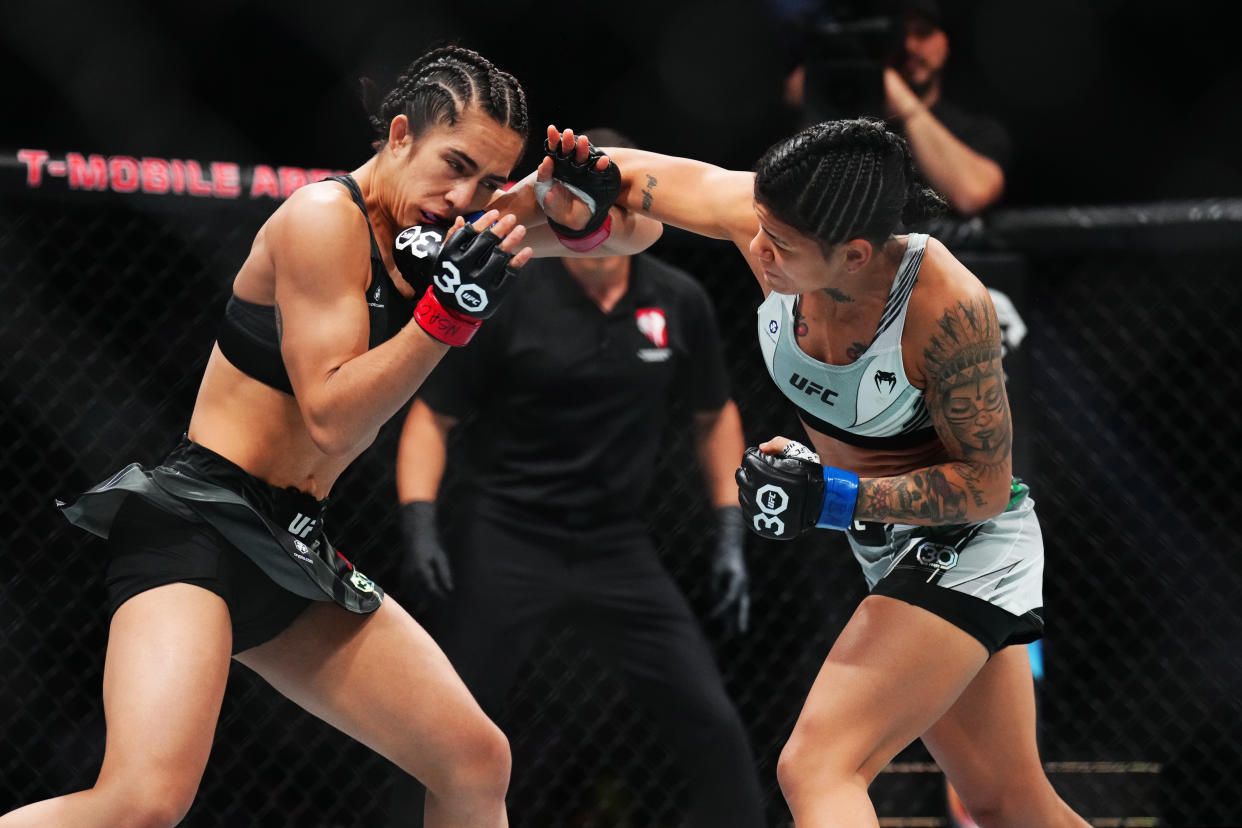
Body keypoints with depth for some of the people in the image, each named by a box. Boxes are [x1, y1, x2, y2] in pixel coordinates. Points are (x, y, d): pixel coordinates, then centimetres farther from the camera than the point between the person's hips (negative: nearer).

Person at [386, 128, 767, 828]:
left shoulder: (679, 302, 1)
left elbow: (713, 416, 16)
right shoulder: (506, 299, -8)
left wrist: (732, 534, 8)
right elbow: (433, 416, -1)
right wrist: (420, 523, -14)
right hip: (506, 541, -2)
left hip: (618, 547, 3)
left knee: (712, 724, -4)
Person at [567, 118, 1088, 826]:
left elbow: (985, 484, -23)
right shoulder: (771, 219, -17)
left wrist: (831, 497, -31)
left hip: (967, 541, -7)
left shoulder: (949, 308, -32)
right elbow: (632, 176, -5)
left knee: (817, 770, -24)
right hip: (891, 546, 7)